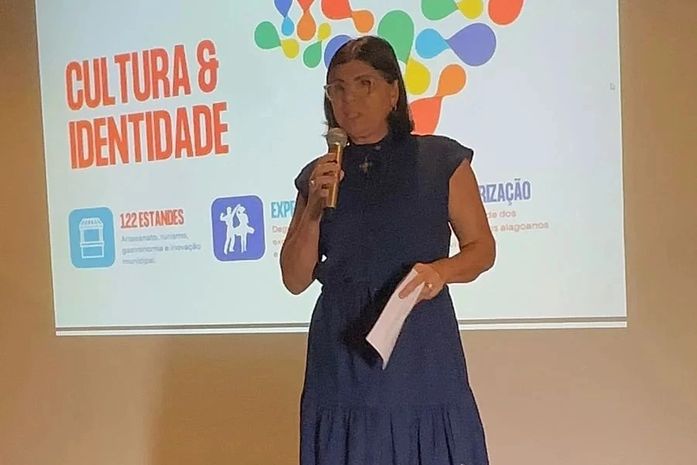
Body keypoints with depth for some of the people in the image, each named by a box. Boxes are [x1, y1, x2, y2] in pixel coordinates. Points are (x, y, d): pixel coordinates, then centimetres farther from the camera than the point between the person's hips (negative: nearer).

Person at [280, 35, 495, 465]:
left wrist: (441, 270, -16)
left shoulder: (440, 159, 1)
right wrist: (314, 208, -7)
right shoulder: (319, 176, 9)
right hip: (343, 354, 3)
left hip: (421, 352, -2)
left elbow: (482, 247, 4)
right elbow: (296, 280, 7)